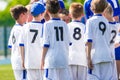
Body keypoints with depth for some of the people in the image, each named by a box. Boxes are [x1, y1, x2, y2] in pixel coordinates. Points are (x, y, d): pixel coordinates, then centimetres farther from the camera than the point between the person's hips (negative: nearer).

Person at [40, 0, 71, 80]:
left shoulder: (48, 24, -5)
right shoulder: (64, 24, 7)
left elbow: (46, 44, -5)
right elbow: (68, 43, 12)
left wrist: (42, 59, 3)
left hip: (51, 60, -4)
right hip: (64, 60, 4)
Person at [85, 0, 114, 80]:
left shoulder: (90, 21, -3)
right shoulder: (106, 21, 12)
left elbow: (89, 41, -9)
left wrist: (88, 58, -9)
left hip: (96, 56, -4)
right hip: (107, 56, 4)